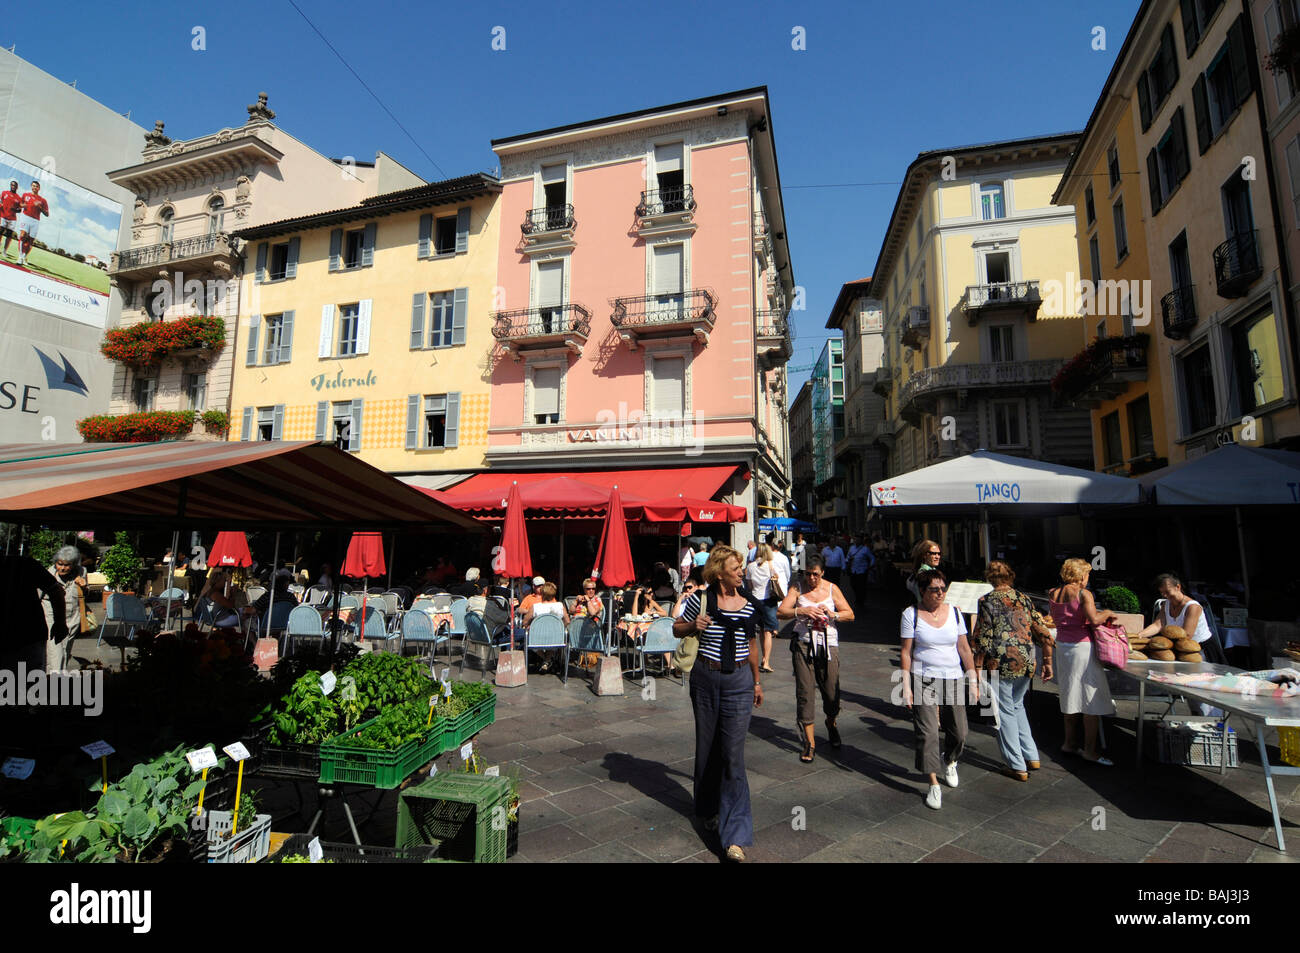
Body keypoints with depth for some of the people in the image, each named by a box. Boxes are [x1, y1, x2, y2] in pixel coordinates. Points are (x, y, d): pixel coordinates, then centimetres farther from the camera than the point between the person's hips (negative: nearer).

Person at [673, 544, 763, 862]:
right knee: (707, 748, 15)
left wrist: (757, 681, 18)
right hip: (705, 678, 0)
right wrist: (693, 626, -16)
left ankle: (736, 836, 3)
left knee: (733, 755, -3)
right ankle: (709, 809, 39)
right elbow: (677, 629, 6)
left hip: (739, 681, 1)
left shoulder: (748, 603, 0)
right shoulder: (700, 599, -8)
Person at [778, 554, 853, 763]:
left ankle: (831, 723, 37)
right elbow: (781, 612, -8)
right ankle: (809, 741, 9)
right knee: (804, 692, -3)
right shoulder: (797, 588, 2)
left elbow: (850, 614, 5)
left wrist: (832, 614, -13)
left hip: (828, 645, 1)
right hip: (803, 644, -1)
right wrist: (801, 611, -24)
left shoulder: (831, 589, 5)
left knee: (831, 692, 4)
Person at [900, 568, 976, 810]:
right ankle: (934, 785, 6)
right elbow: (906, 652, -5)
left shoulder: (954, 612, 4)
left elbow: (964, 649, 8)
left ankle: (949, 761, 40)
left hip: (953, 679, 3)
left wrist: (973, 680, 4)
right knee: (927, 732, -6)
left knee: (959, 732, 8)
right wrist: (906, 686, -8)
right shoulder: (911, 614, -5)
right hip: (923, 679, -3)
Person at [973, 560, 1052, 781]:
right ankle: (1032, 757, 26)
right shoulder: (1024, 599, 7)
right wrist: (1047, 661, 16)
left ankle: (1017, 766, 13)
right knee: (1017, 706, 24)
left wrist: (977, 668, -7)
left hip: (1000, 665, -5)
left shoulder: (987, 601, -8)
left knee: (1005, 713, 7)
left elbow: (983, 638, -13)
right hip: (1026, 664, 6)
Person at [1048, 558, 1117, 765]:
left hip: (1062, 645, 7)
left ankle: (1070, 743, 24)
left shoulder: (1054, 594, 8)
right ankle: (1090, 750, 5)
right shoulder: (1083, 594, -12)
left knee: (1071, 695, 16)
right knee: (1091, 698, 1)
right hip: (1081, 647, -7)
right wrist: (1107, 614, -4)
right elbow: (1094, 619, -23)